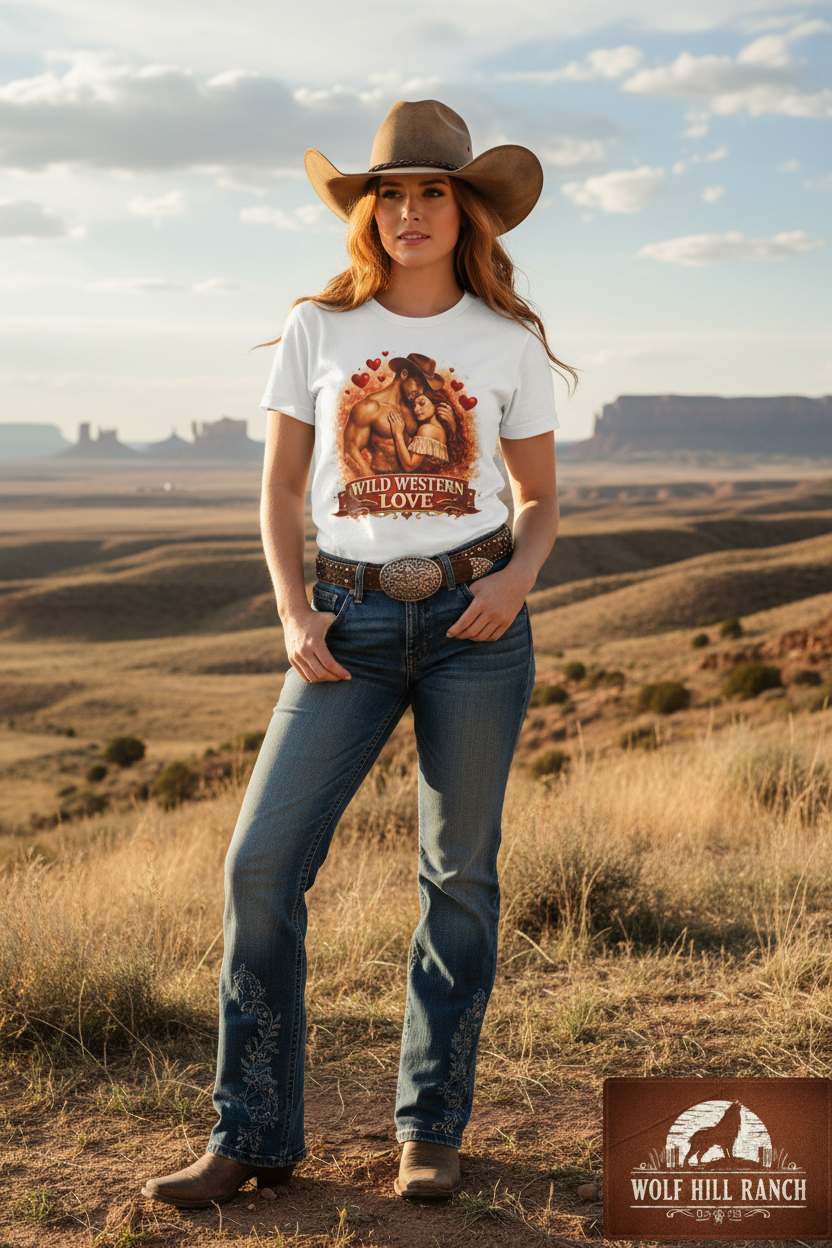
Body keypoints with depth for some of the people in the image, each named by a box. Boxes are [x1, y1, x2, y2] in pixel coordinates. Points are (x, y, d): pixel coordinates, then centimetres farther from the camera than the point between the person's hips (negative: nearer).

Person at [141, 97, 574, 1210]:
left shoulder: (511, 344, 3)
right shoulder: (318, 330, 4)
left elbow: (542, 498, 11)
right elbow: (280, 487, 9)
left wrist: (518, 577, -10)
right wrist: (292, 614, -5)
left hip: (475, 621, 0)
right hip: (352, 625, 1)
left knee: (460, 871, 5)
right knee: (263, 860, -8)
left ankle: (433, 1129, 21)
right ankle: (253, 1136, 6)